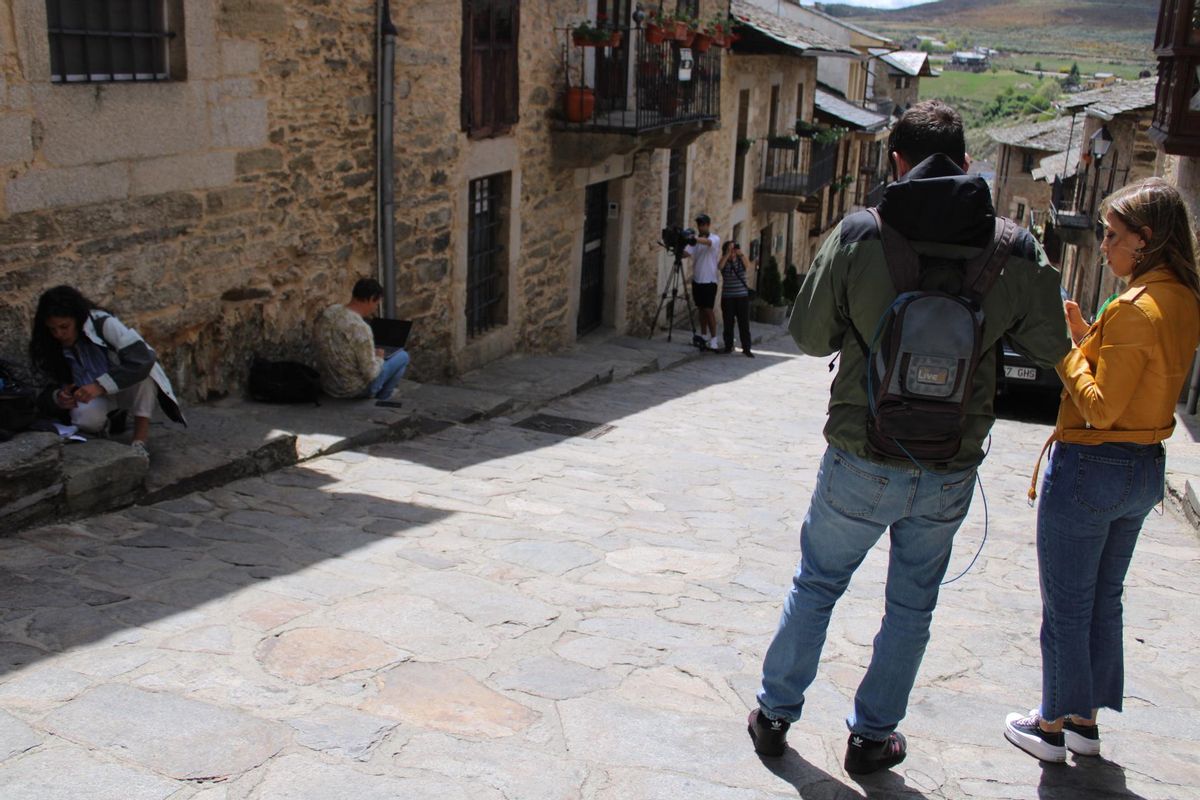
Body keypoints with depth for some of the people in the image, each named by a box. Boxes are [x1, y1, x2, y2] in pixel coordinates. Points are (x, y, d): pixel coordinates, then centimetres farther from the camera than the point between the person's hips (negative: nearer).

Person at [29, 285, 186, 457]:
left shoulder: (103, 324, -24)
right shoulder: (47, 347, -11)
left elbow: (143, 357, -37)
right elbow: (50, 386, 1)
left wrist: (100, 386, -43)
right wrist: (58, 397, -24)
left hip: (125, 388, -3)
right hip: (91, 399, 3)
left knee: (145, 368, -37)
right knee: (86, 419, -34)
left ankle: (140, 442, -28)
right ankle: (114, 417, 4)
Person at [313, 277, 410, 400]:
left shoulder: (328, 312, -6)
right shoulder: (360, 328, -30)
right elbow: (370, 374, -24)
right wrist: (379, 357, -3)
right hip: (353, 390, -8)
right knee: (403, 356, 12)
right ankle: (380, 398, 27)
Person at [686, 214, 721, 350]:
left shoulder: (715, 239, -4)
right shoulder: (695, 240, 10)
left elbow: (708, 242, -28)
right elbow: (687, 253, -5)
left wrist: (695, 238, -46)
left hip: (709, 280, -5)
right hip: (697, 279, 5)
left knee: (708, 309, -9)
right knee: (701, 308, 10)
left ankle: (713, 339, -8)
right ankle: (703, 336, 18)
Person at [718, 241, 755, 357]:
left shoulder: (740, 261, 4)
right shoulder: (725, 263, 3)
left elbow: (747, 265, -17)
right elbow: (720, 266, -19)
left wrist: (741, 254, -29)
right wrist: (728, 253, -24)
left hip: (742, 296, 0)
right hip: (727, 297, 0)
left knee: (744, 324, -2)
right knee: (728, 324, 4)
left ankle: (746, 348, 0)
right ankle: (728, 346, 15)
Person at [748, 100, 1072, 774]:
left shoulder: (858, 236, -13)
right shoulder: (1018, 252, -8)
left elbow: (810, 335, -5)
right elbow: (1051, 349, 2)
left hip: (861, 465, -1)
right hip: (950, 476, 1)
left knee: (815, 586, 19)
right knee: (912, 608, 19)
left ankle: (776, 713, 32)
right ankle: (873, 736, 31)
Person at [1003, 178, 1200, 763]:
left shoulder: (1137, 308, -23)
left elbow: (1101, 407, -23)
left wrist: (1066, 350, -13)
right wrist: (1086, 335, 5)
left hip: (1092, 468, -9)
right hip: (1146, 469, 9)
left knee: (1065, 606, 6)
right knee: (1104, 601, 20)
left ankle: (1053, 724, 20)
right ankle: (1086, 719, 32)